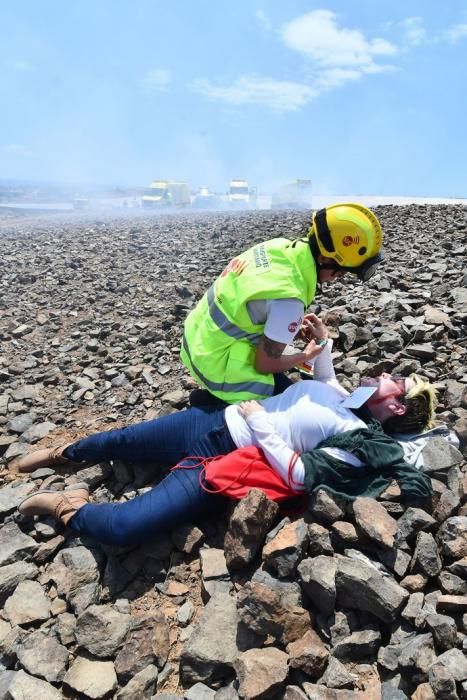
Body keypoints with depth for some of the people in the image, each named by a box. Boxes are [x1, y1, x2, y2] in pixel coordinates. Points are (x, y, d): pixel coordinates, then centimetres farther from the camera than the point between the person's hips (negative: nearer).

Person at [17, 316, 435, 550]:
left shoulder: (359, 440, -10)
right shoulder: (348, 400, 12)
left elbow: (299, 475, -20)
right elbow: (324, 376, 34)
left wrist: (260, 423, -18)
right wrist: (323, 342, 18)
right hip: (215, 420, 7)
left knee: (122, 527, -21)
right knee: (123, 440, 16)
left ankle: (71, 508, 11)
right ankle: (65, 454, 47)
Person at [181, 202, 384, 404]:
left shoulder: (279, 245, -8)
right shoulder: (289, 299, -31)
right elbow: (264, 365, -18)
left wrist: (295, 324, 7)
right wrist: (308, 355, -1)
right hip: (216, 365, -8)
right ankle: (218, 402, 3)